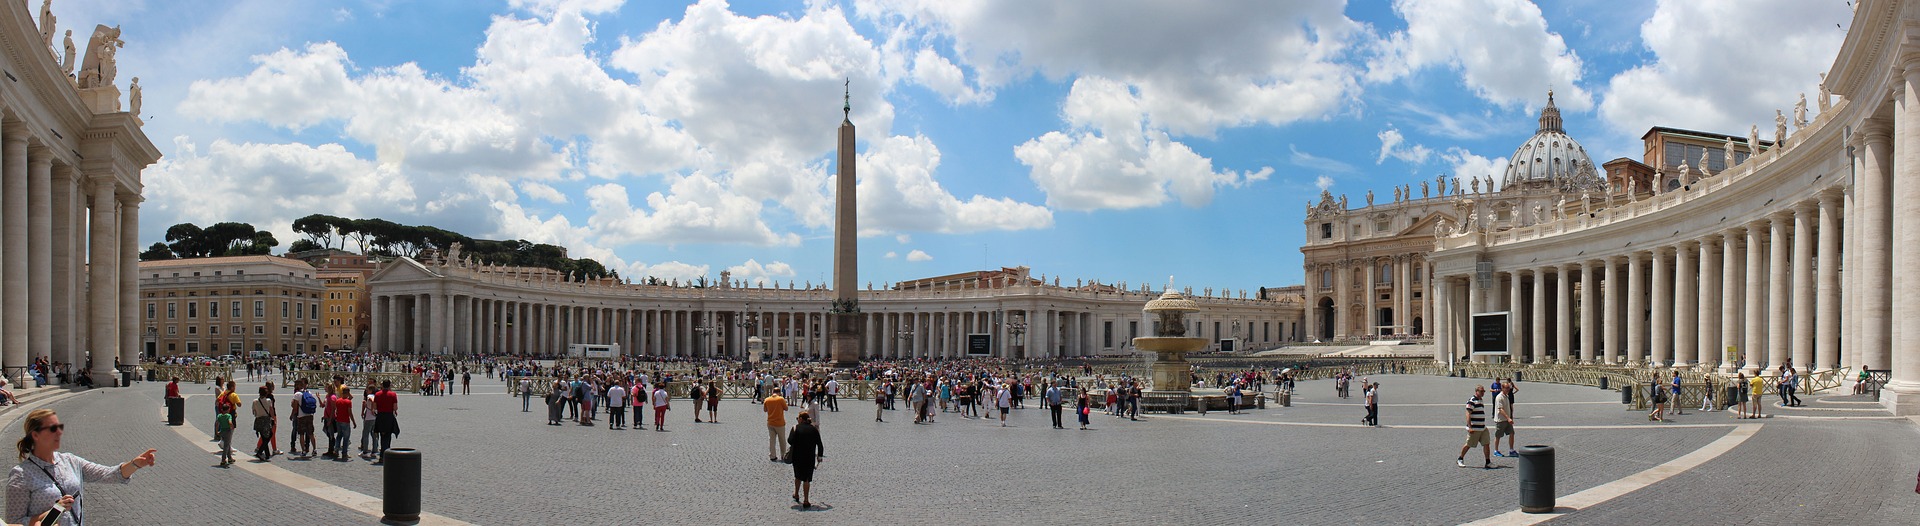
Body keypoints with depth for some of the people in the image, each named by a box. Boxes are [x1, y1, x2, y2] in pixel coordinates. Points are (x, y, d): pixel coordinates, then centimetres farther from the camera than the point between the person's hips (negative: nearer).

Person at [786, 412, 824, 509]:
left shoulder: (796, 428, -5)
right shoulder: (814, 429, 1)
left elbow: (791, 441, -15)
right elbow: (819, 444, 1)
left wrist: (788, 438, 8)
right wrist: (820, 456, 12)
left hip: (797, 456, 0)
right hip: (810, 457, 0)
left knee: (798, 476, 22)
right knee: (807, 479, 3)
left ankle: (796, 495, 38)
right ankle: (806, 501, 0)